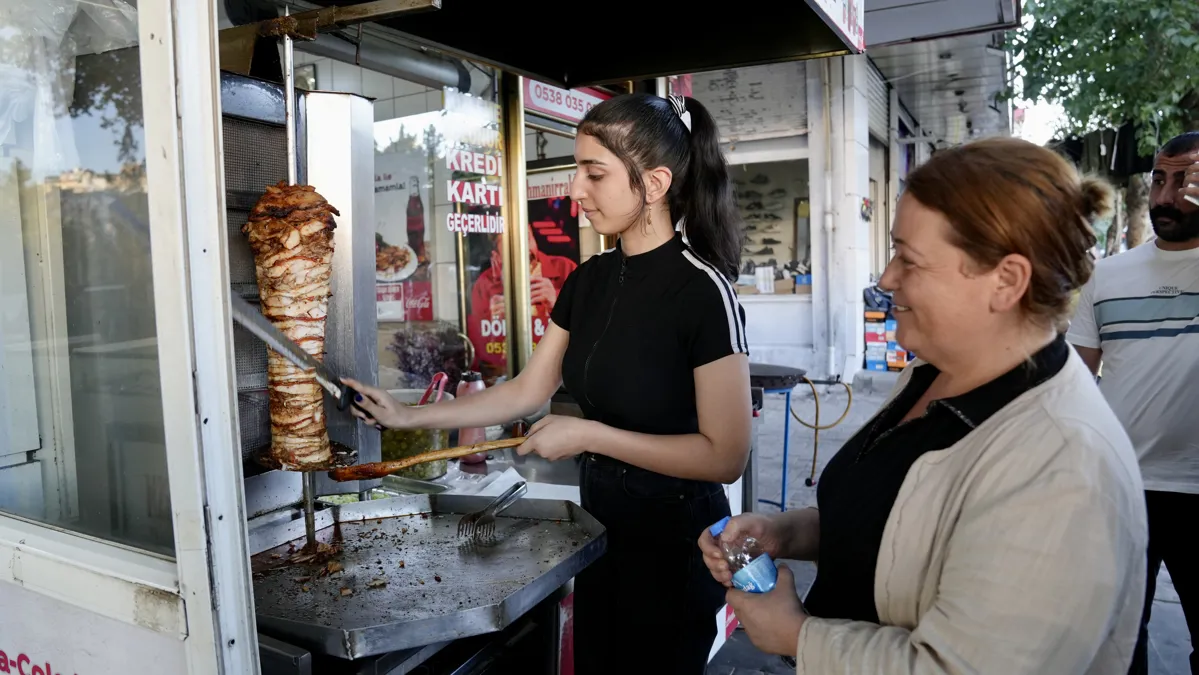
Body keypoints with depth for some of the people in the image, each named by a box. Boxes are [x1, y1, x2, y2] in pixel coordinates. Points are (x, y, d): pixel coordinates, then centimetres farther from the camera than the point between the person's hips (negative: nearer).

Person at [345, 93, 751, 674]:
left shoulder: (702, 290, -22)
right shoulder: (589, 280, 0)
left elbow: (726, 455, -22)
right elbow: (529, 391, 5)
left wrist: (588, 434, -24)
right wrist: (411, 417, 3)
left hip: (674, 536, -6)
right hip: (600, 518, 7)